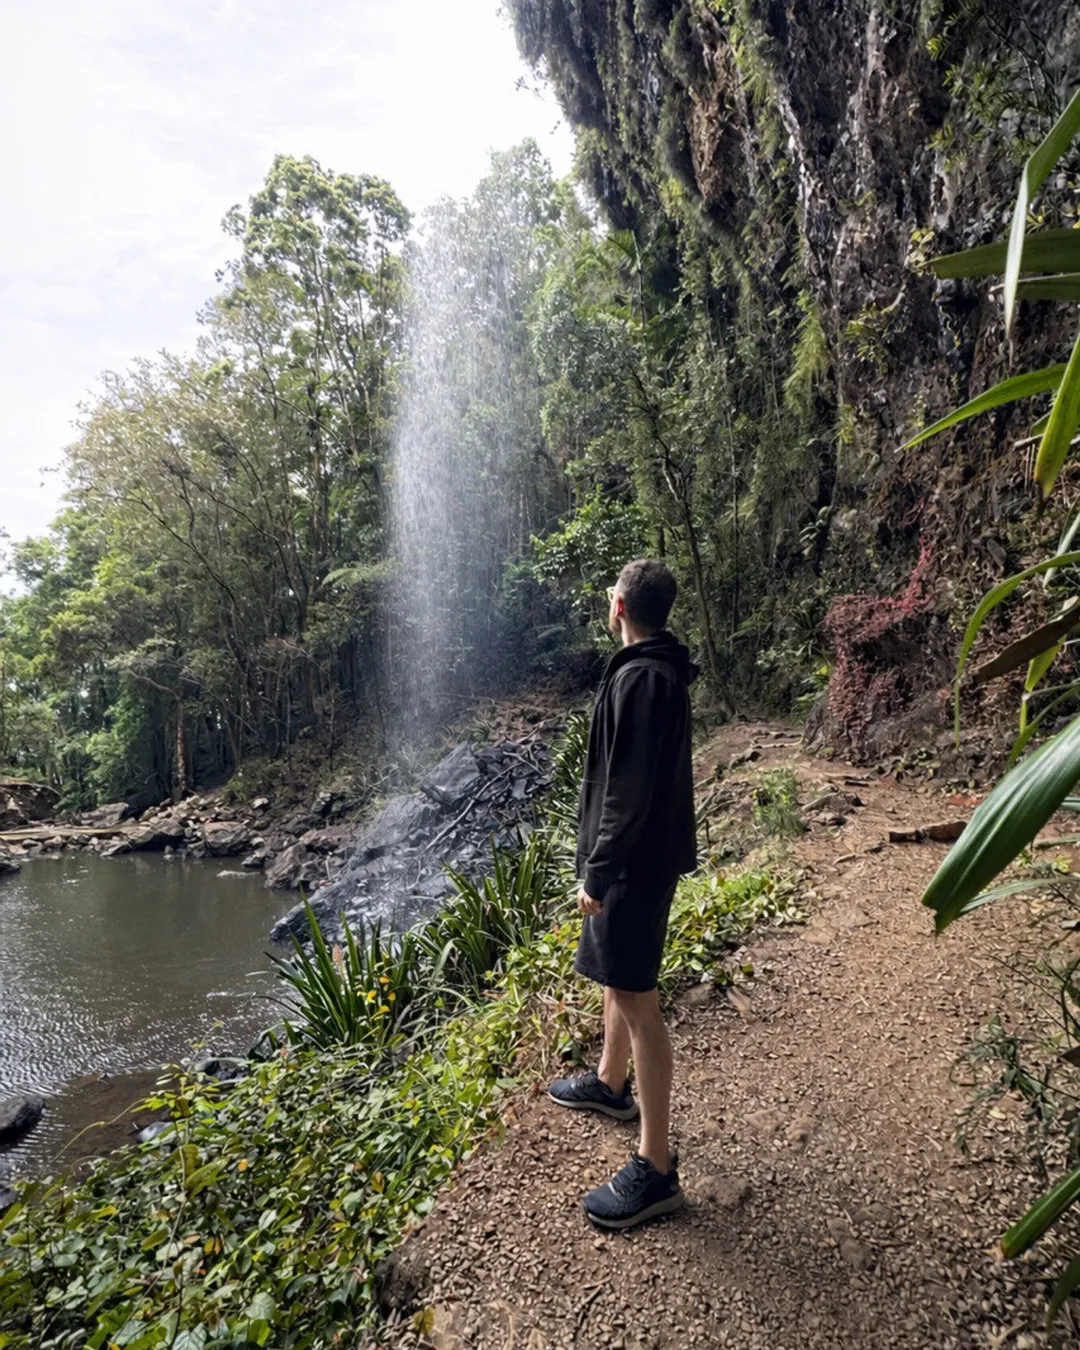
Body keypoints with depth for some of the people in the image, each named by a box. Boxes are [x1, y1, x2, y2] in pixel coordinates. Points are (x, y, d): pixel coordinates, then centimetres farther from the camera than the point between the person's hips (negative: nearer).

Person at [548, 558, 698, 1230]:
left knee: (636, 998, -2)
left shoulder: (640, 678, -23)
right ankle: (610, 1083, 46)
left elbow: (629, 790, -26)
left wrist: (597, 872, -20)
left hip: (636, 861, -11)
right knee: (620, 978, 25)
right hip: (647, 852, 11)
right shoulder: (662, 671, 10)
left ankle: (656, 1169, 10)